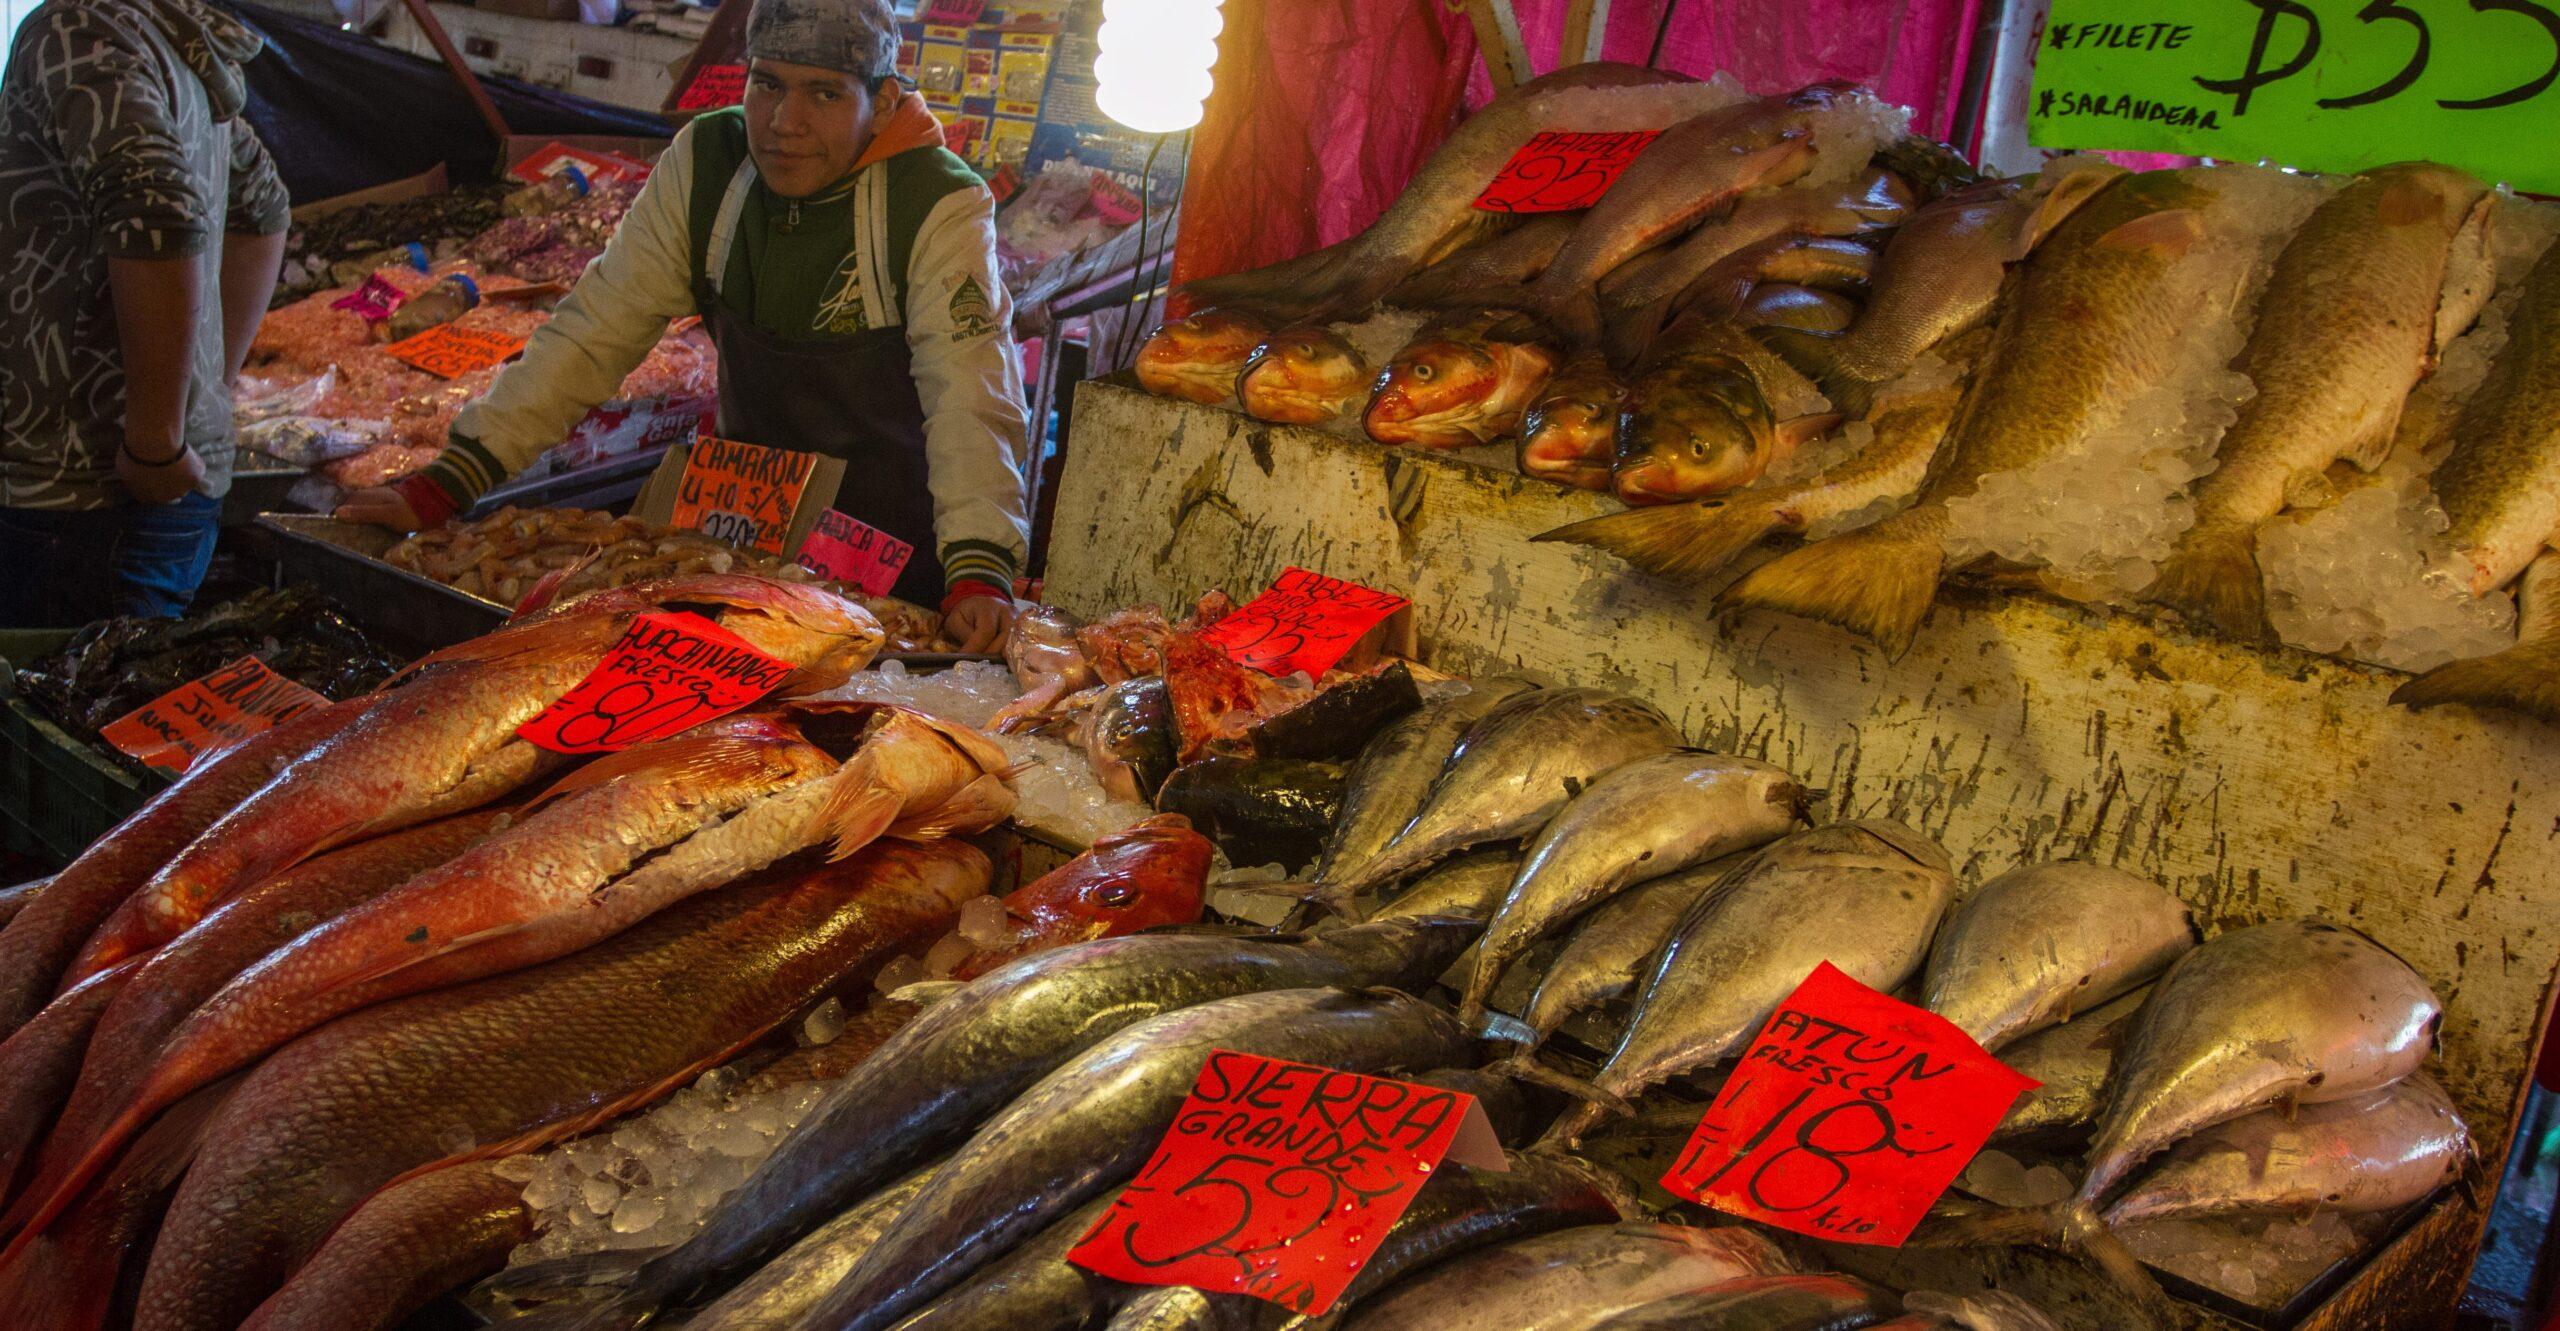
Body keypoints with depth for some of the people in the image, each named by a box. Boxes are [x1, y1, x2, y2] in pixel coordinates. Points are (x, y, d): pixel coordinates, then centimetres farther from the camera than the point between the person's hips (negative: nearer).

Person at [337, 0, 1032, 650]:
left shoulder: (941, 208, -21)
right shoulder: (702, 165, -8)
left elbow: (970, 397, -30)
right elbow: (596, 329, -8)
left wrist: (978, 572, -46)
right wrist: (443, 484, -15)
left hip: (903, 540, -4)